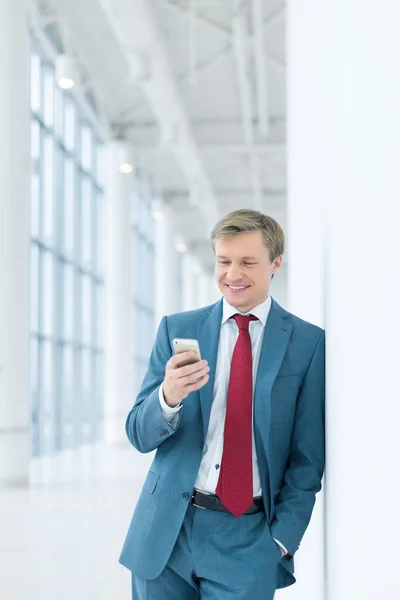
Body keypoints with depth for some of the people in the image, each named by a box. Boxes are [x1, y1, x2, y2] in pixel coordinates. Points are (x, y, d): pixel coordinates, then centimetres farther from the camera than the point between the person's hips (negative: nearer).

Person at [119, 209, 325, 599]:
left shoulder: (309, 343, -1)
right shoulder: (177, 329, 4)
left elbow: (308, 458, 1)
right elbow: (139, 436, 2)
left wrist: (282, 539, -7)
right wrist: (168, 396, -18)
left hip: (249, 538, -2)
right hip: (166, 530, 2)